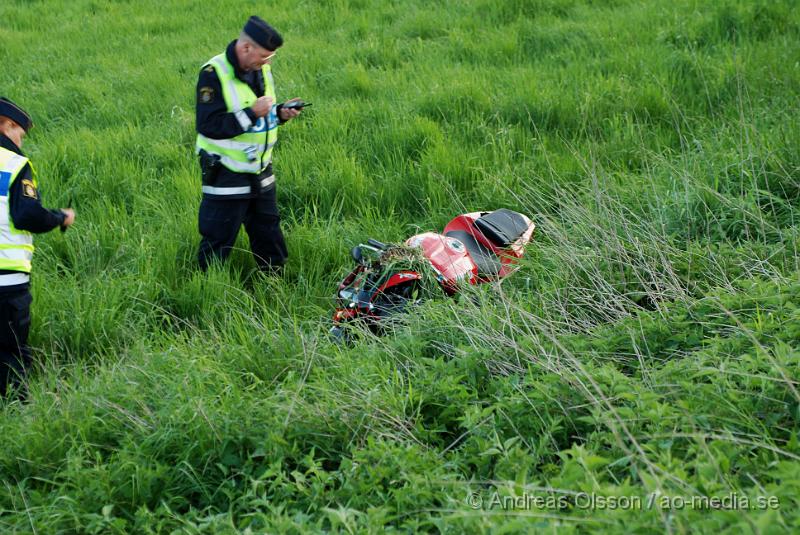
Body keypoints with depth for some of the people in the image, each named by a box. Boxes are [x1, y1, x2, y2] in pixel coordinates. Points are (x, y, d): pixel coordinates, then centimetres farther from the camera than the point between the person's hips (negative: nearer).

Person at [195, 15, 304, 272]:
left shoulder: (261, 69, 5)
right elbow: (208, 126, -25)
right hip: (226, 177, -7)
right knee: (217, 243, 2)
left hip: (261, 172, 7)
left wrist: (280, 113, -4)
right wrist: (252, 113, -27)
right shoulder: (214, 74, -19)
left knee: (270, 239, 16)